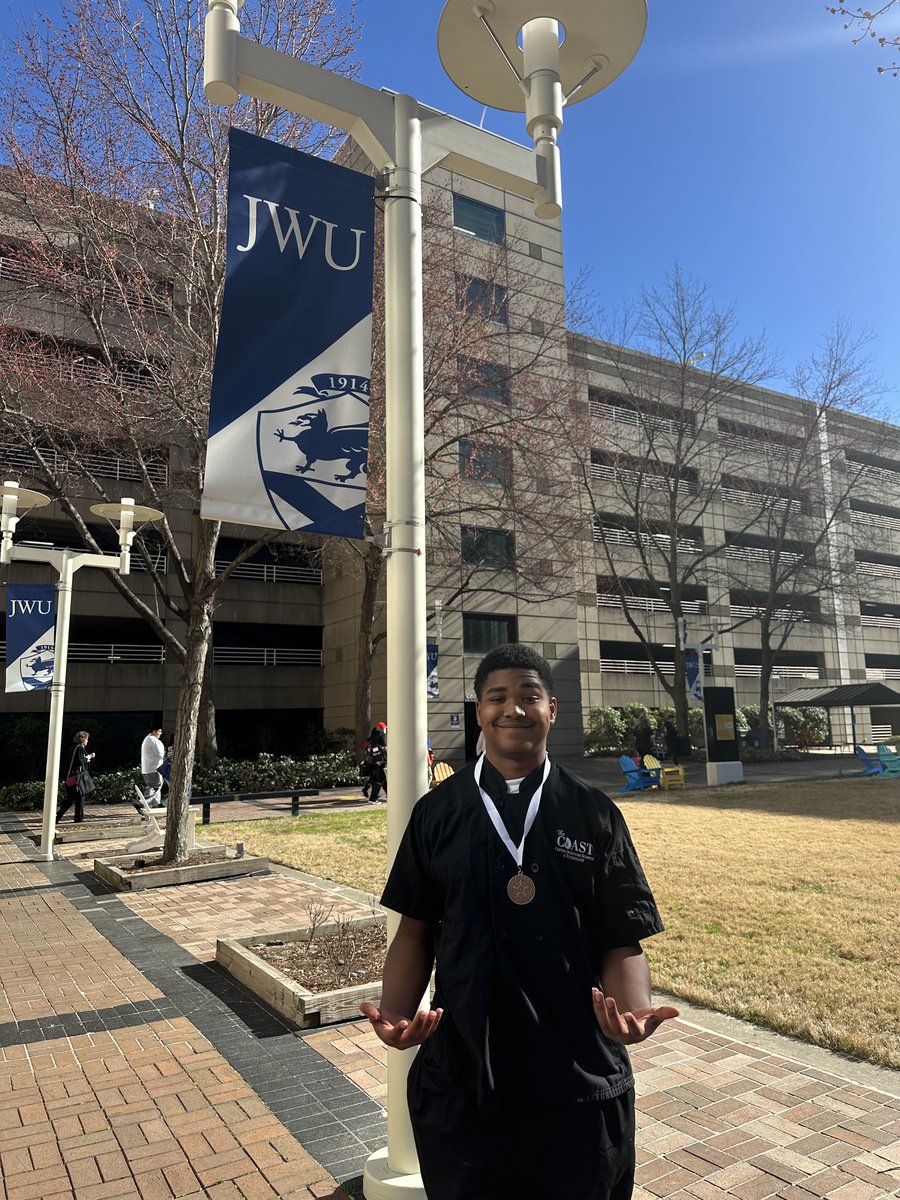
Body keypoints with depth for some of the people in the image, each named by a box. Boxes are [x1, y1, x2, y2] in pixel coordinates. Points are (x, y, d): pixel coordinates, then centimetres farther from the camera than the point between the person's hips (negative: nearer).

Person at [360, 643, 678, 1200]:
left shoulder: (594, 814, -4)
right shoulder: (438, 812, -1)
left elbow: (622, 942, -3)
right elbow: (416, 929, 3)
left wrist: (635, 1012, -22)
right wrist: (395, 1012, -13)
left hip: (579, 1080, 0)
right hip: (461, 1078, 1)